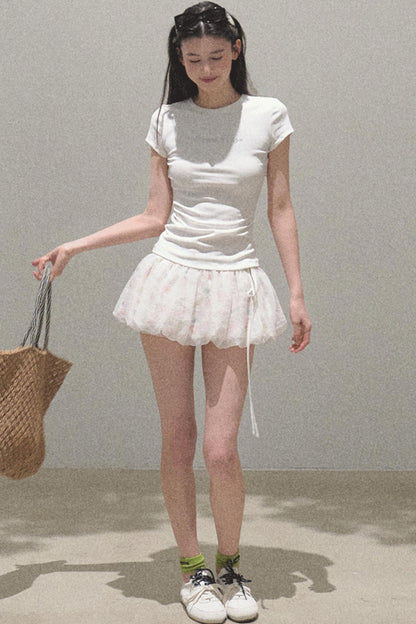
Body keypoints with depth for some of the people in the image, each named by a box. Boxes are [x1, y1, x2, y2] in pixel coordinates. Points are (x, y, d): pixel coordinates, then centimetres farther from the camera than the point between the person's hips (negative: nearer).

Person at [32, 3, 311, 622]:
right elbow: (155, 217, 9)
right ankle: (192, 568, 22)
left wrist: (297, 292, 1)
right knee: (178, 441, 5)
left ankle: (230, 566, 18)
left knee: (221, 450, -7)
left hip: (234, 288, -1)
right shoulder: (168, 122, 6)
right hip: (171, 276, 2)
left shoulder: (267, 115, 2)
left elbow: (281, 210, 5)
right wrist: (75, 246, 8)